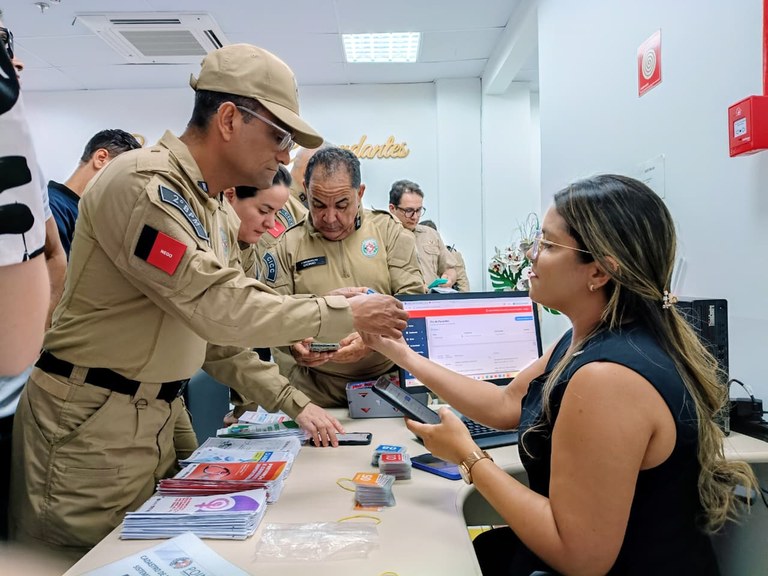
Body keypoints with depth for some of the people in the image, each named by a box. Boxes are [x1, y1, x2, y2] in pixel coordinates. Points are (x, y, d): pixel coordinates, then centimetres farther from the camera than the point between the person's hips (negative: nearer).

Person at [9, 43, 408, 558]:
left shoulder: (217, 215, 10)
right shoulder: (144, 183, -19)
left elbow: (220, 339, 11)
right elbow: (218, 307, -28)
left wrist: (292, 402, 4)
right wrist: (346, 315, -21)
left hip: (158, 420, 9)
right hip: (89, 424, -8)